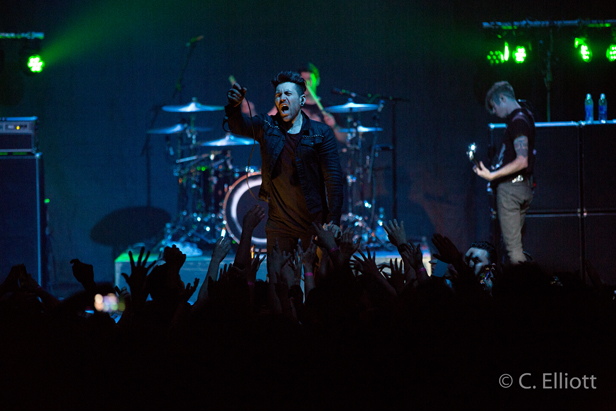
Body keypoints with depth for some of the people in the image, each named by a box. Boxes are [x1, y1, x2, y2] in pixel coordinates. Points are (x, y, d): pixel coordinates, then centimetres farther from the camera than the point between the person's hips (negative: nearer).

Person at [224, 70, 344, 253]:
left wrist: (333, 221, -14)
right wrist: (235, 106, -36)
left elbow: (333, 178, -7)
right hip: (279, 223, 2)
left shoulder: (321, 133, -3)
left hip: (314, 222, -2)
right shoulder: (266, 127, 5)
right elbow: (239, 125, -13)